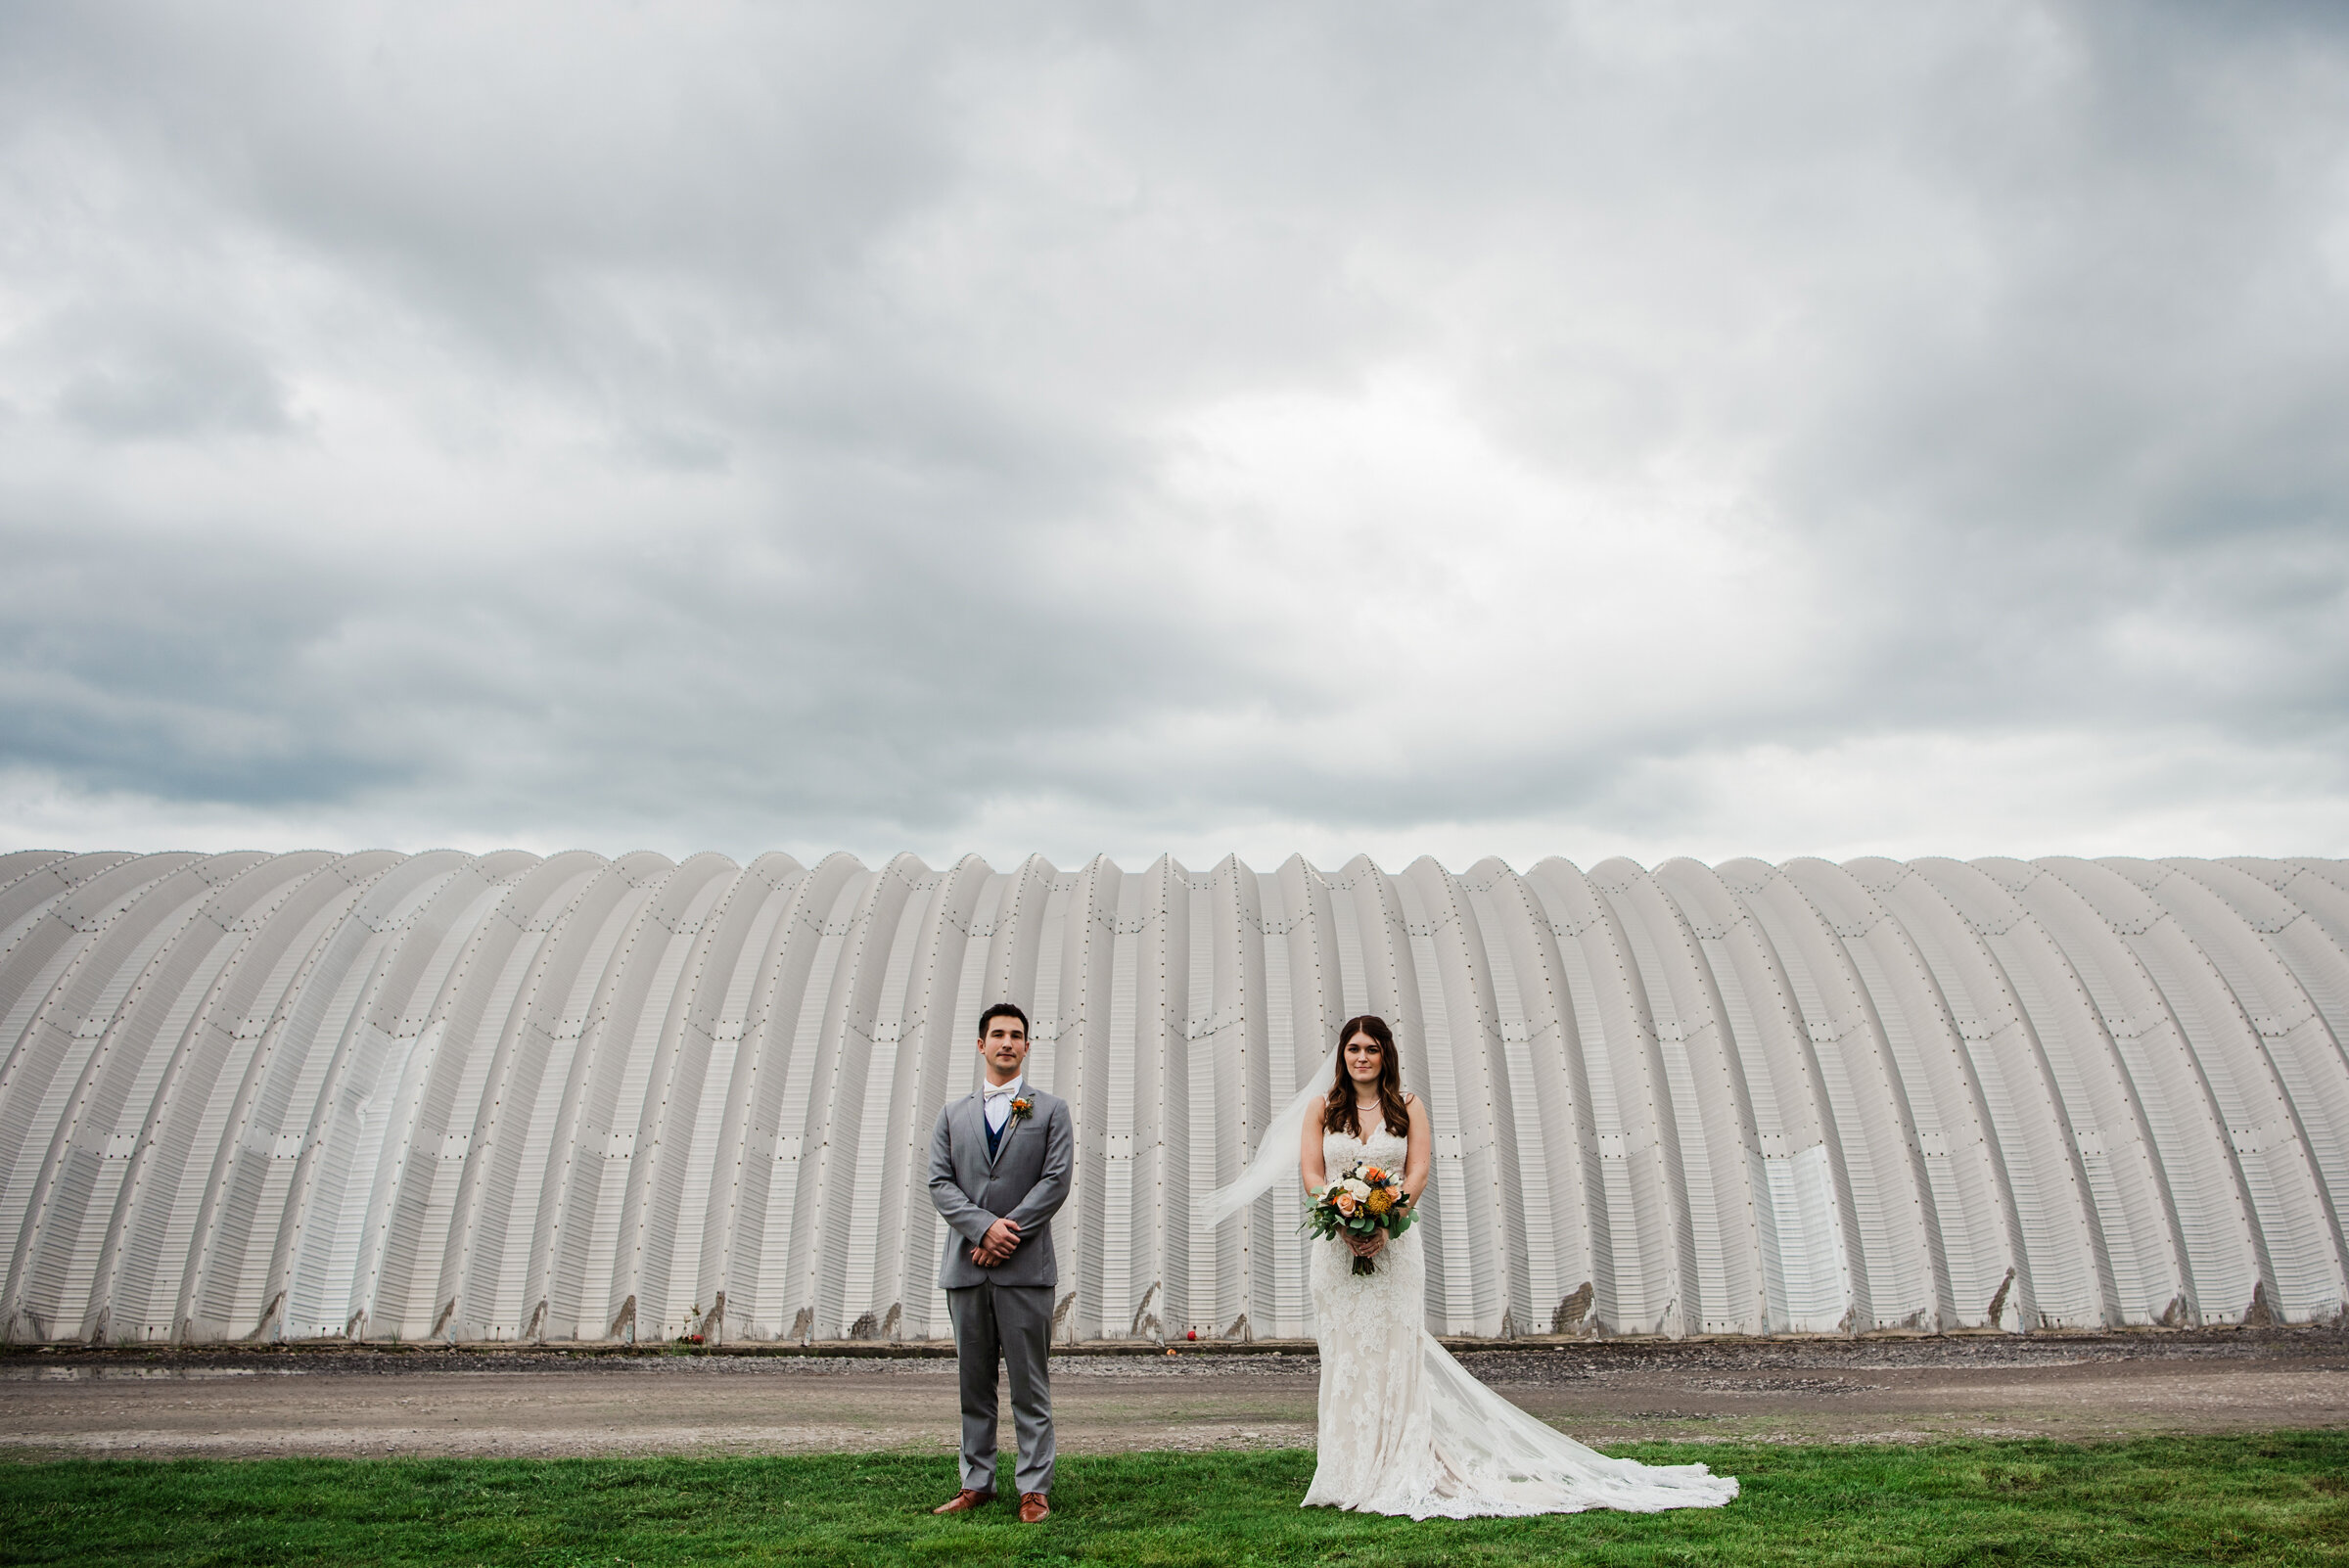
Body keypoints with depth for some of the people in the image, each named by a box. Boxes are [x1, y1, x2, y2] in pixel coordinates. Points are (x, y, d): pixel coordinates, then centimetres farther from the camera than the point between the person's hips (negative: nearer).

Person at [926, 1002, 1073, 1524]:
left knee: (1029, 1383, 1)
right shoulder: (953, 1113, 13)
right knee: (974, 1381, 10)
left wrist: (1009, 1234, -11)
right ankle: (976, 1482, 22)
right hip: (966, 1264, 3)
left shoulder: (1050, 1109, 7)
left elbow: (1056, 1181, -3)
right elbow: (939, 1182, 4)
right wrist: (984, 1225, -12)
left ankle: (1034, 1487, 10)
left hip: (1025, 1266, -3)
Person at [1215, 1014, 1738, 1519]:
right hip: (1337, 1245, 1)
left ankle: (1398, 1470, 6)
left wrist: (1383, 1225, -16)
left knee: (1394, 1349, -1)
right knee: (1344, 1352, 3)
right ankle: (1352, 1473, 10)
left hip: (1394, 1243, -1)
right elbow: (1311, 1174, 0)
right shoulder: (1320, 1107, 7)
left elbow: (1418, 1172, -2)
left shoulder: (1408, 1107, 6)